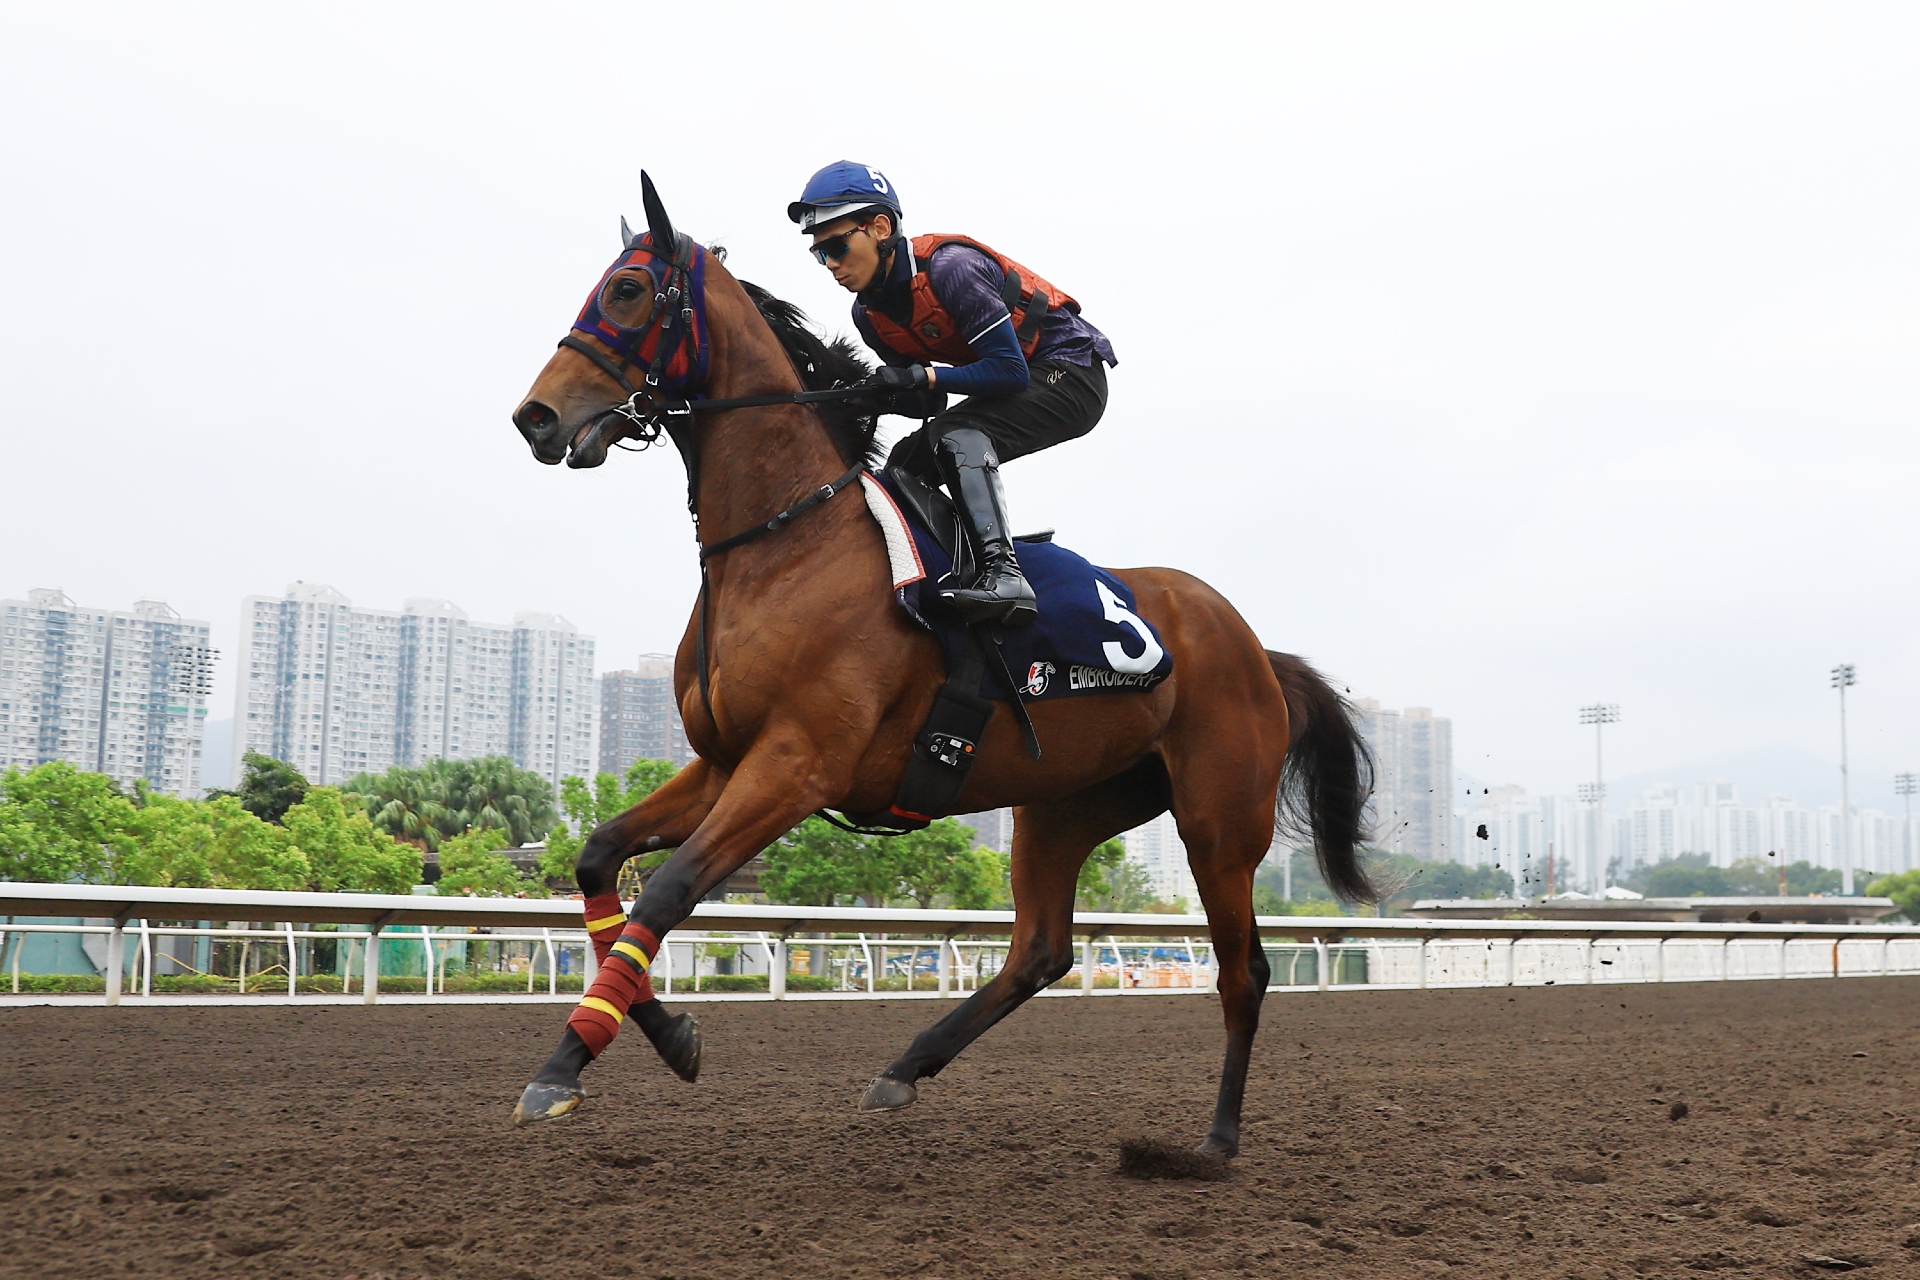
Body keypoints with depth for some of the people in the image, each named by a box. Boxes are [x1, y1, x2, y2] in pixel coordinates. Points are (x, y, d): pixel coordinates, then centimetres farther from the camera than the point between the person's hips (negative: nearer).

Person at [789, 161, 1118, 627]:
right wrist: (876, 393, -16)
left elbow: (1010, 371, -27)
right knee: (904, 465, 5)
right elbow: (927, 404, 3)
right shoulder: (869, 313, 0)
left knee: (956, 435, -32)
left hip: (1069, 371, -9)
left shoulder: (948, 267, -25)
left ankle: (1001, 572, -45)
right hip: (1022, 380, 9)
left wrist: (922, 376, -32)